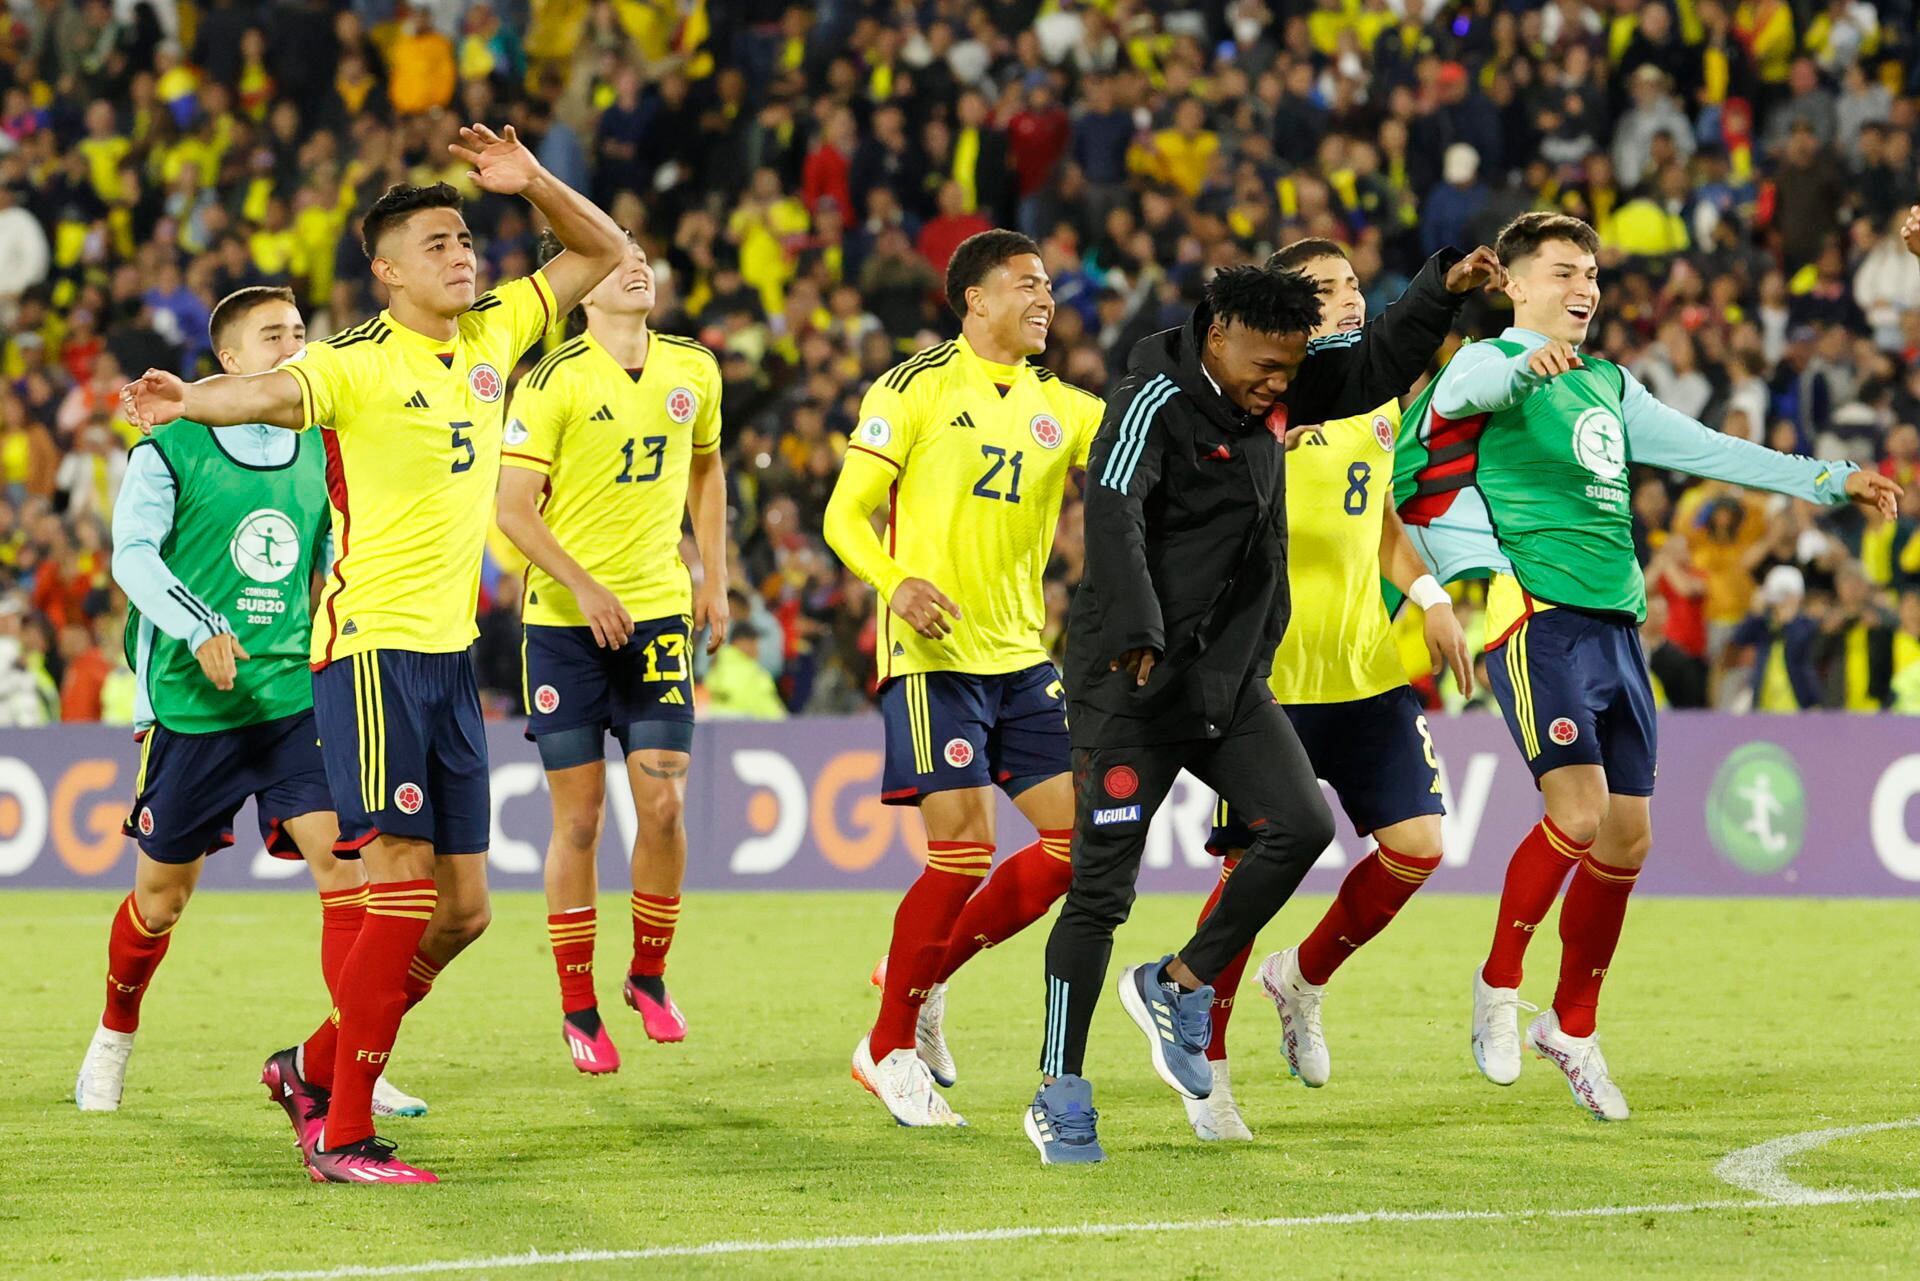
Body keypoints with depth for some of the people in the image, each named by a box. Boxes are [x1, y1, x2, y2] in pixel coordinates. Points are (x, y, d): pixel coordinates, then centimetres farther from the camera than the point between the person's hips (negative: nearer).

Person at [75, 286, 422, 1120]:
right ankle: (114, 1038, 34)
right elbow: (134, 555, -16)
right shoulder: (170, 449, -5)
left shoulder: (319, 453, 10)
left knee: (344, 862, -14)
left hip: (293, 698, 3)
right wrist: (201, 630, -29)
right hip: (190, 705, -3)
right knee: (161, 895, 7)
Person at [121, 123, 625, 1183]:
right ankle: (342, 1135, -8)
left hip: (451, 651, 8)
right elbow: (272, 390, -32)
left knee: (461, 907, 8)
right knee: (404, 887, -13)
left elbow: (606, 255, 20)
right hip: (373, 646, -7)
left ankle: (314, 1067, 24)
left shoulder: (492, 334, 10)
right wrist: (190, 401, -54)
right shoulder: (356, 363, -11)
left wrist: (532, 182, 3)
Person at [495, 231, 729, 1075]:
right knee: (579, 815, 0)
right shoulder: (554, 381, -9)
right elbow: (513, 507, -10)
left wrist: (715, 581, 15)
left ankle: (649, 974, 15)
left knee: (663, 802, -6)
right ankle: (577, 1010, 10)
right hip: (563, 622, -3)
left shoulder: (693, 370, 5)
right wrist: (584, 588, -19)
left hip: (661, 613, 3)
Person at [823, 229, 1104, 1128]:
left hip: (1022, 654, 6)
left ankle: (927, 975, 16)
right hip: (933, 653, -6)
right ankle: (888, 1048, 2)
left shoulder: (1059, 406, 12)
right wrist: (895, 583, -22)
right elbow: (845, 514, -5)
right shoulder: (916, 388, -3)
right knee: (966, 848, -13)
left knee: (1077, 837, -1)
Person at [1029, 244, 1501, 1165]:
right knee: (1101, 887, -4)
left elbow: (1375, 367, 21)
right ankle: (1059, 1096, 5)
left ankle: (1181, 985, 12)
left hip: (1230, 679, 7)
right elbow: (1112, 512, -31)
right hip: (1136, 684, -7)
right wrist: (1133, 630, -44)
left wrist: (1441, 292, 7)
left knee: (1301, 826, -9)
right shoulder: (1156, 404, -17)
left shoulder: (1269, 391, 7)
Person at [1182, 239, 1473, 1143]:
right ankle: (1207, 1061, 12)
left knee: (1417, 845, -3)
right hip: (1268, 673, -6)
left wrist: (1430, 597, 11)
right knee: (1254, 864, -4)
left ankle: (1302, 981, 23)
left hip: (1368, 668, 6)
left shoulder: (1380, 402, 13)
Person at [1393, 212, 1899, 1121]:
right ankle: (1498, 985, 0)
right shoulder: (1488, 365, -2)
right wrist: (1530, 361, -48)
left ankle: (1572, 1028, 20)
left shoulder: (1609, 385, 21)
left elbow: (1703, 448, 24)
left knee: (1627, 839, 6)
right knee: (1577, 816, -20)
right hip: (1538, 616, -7)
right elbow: (1462, 391, -26)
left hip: (1615, 626, 7)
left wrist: (1831, 483, 19)